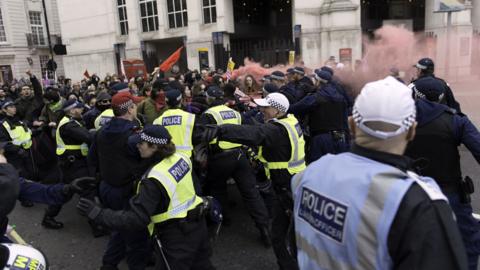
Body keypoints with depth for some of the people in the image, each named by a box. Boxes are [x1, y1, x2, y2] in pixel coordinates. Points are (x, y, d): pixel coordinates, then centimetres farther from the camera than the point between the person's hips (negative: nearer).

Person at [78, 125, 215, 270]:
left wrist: (99, 214, -22)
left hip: (177, 236, -7)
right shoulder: (180, 158, -5)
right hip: (197, 224, 7)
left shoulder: (153, 179, -26)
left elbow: (137, 219, -25)